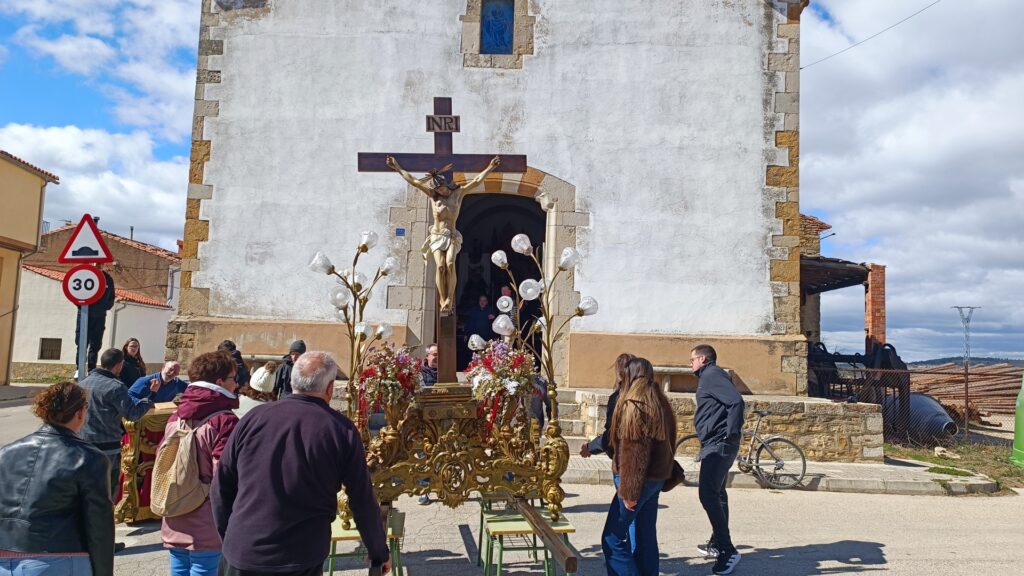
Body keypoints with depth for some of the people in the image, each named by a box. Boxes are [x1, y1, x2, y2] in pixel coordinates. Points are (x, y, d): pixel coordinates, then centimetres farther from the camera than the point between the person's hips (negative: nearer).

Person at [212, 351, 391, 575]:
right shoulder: (342, 430, -8)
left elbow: (221, 486, 6)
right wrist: (379, 554, 12)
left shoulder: (254, 417, -2)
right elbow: (363, 501, -2)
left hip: (241, 556, 2)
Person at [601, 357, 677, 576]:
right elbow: (666, 445, 15)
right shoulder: (660, 404, 11)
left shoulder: (634, 405, -15)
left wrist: (629, 491, -18)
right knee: (646, 538, 14)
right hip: (656, 478, 9)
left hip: (638, 480, -9)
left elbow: (633, 451, -19)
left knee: (612, 539, -4)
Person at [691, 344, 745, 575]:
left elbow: (736, 401, -24)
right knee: (716, 493, 19)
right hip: (716, 444, 11)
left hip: (719, 444, -11)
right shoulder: (709, 376, 20)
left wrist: (731, 434, -25)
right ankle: (717, 544, 31)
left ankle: (728, 550, -14)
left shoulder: (712, 375, -11)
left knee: (708, 494, -16)